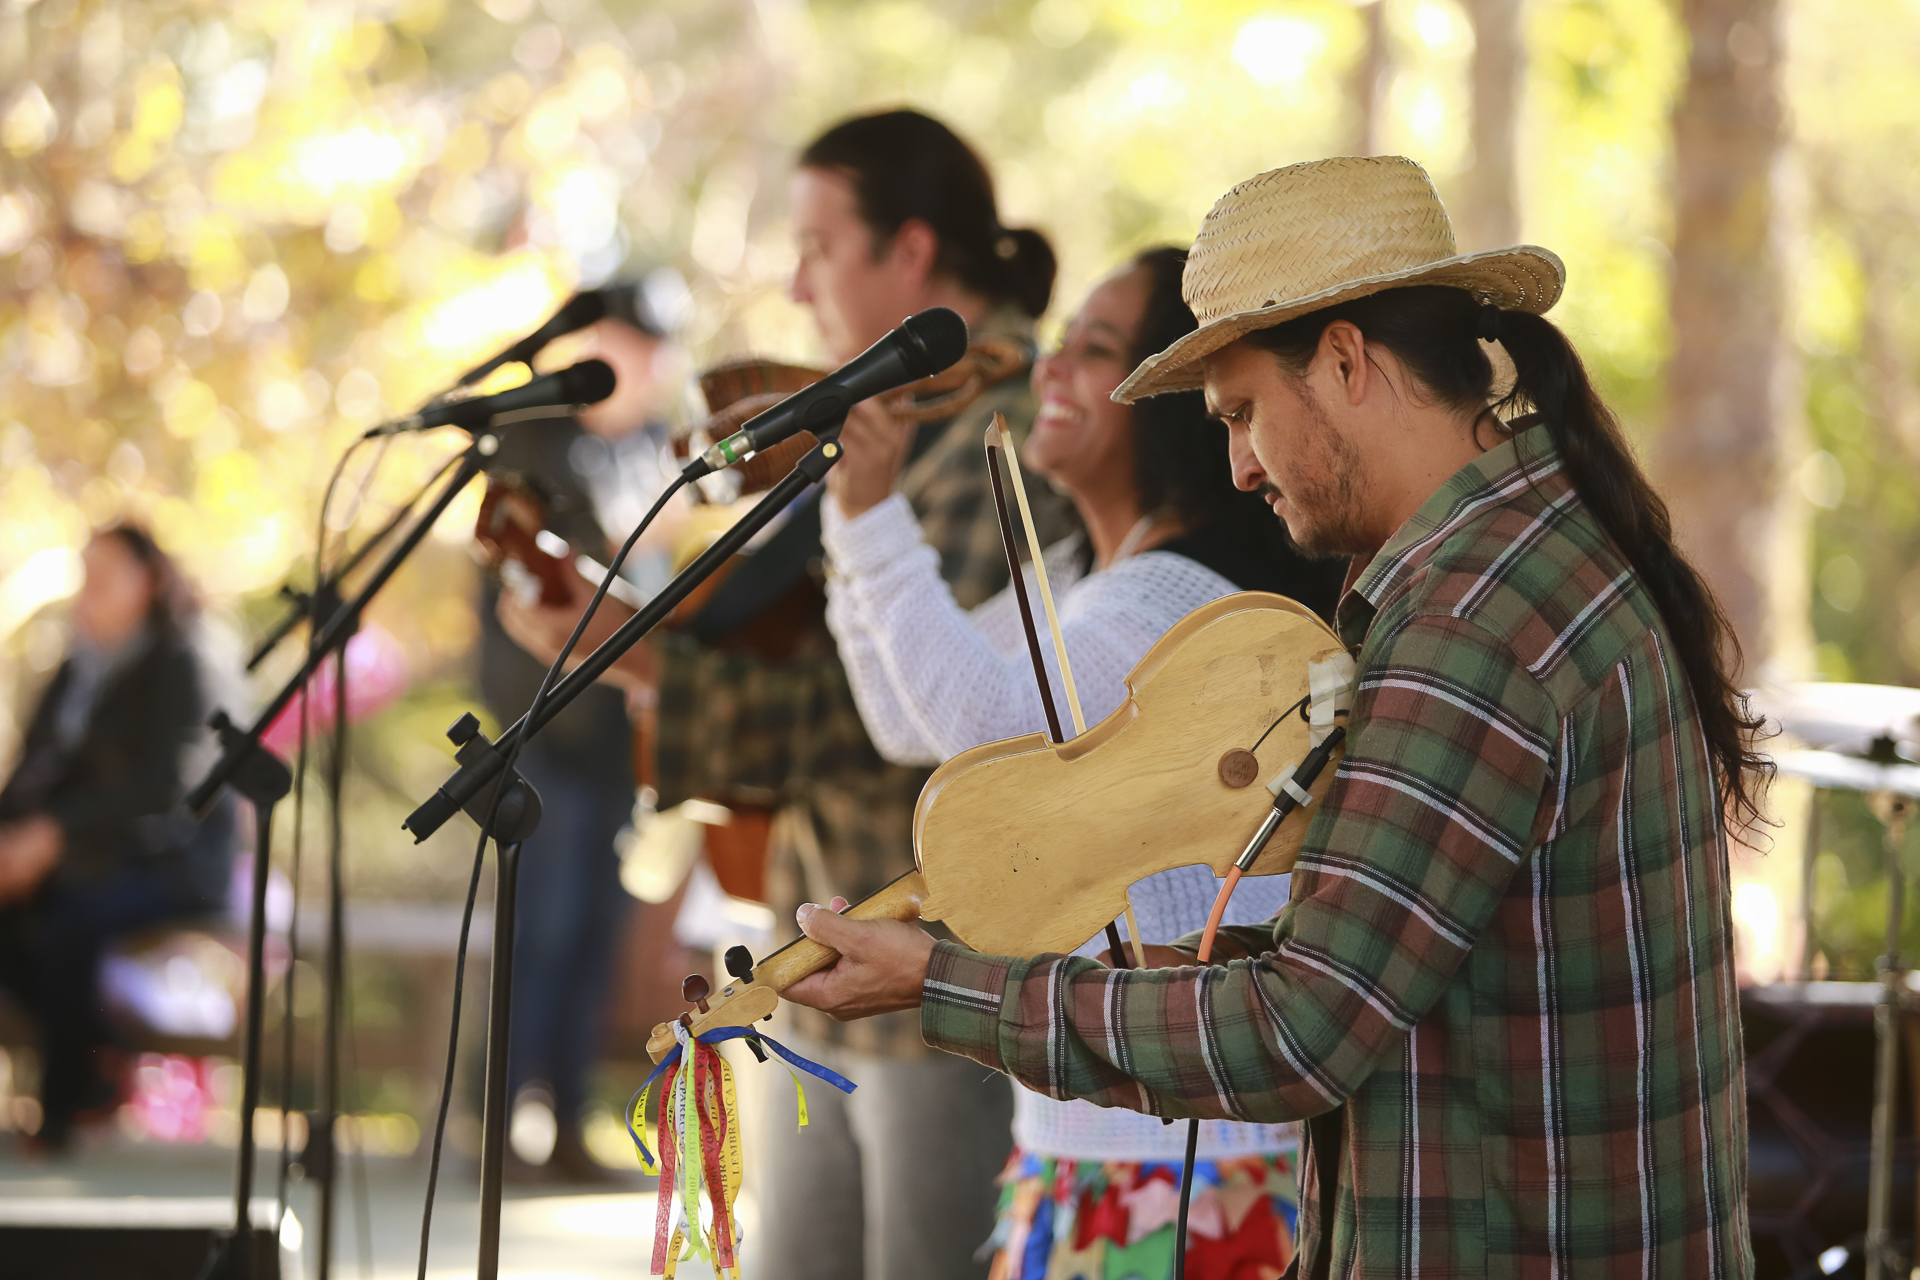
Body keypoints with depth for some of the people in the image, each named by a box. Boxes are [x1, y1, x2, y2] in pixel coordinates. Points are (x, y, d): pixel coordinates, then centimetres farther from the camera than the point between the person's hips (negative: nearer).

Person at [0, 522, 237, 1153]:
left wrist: (55, 833, -26)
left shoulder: (173, 667, -9)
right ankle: (98, 1060, -6)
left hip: (172, 860, -6)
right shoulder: (77, 669, 11)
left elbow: (155, 784, -19)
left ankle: (60, 1107, -21)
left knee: (68, 925, -32)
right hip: (90, 857, 6)